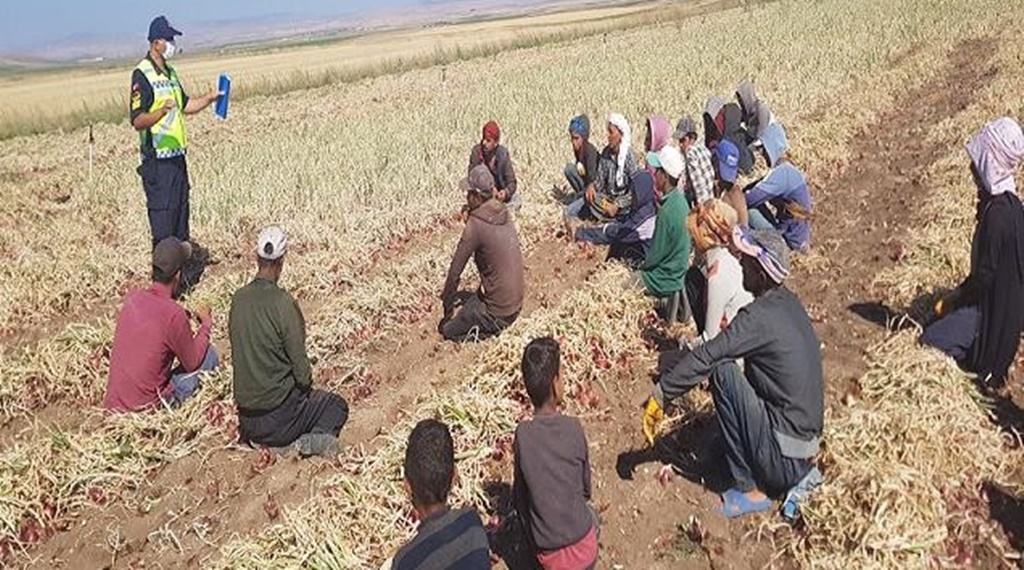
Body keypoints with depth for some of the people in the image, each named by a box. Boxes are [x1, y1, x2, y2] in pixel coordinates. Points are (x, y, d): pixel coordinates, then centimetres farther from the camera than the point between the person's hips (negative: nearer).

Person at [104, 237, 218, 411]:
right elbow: (193, 363, -6)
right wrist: (206, 323, 5)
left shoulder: (132, 298, -2)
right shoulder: (174, 314, -21)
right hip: (146, 407, -7)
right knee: (209, 354, 2)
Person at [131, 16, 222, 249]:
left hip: (177, 156, 9)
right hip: (157, 161, -9)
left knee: (181, 211, 14)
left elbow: (185, 105, 25)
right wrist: (163, 111, -34)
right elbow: (137, 121, -18)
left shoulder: (169, 71, 14)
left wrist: (210, 98, 11)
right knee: (162, 218, -5)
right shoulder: (142, 75, -13)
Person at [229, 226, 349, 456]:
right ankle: (316, 438, -10)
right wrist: (306, 387, 7)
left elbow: (239, 354, 9)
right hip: (279, 416, -6)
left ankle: (256, 436, 8)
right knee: (337, 405, 18)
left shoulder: (238, 299, -2)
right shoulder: (284, 303, -21)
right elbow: (299, 363, -16)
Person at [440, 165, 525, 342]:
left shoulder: (475, 224, -21)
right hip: (516, 303, 8)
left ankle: (489, 330, -4)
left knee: (447, 329, 7)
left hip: (498, 311, -8)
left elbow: (455, 270, -14)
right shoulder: (503, 213, 2)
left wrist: (448, 308, -3)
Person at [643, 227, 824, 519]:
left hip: (781, 459, -9)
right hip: (808, 444, 9)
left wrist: (660, 396, -14)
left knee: (722, 371, -16)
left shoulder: (761, 316, -19)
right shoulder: (787, 303, 7)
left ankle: (748, 489, -7)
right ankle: (802, 474, 14)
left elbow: (704, 358, -22)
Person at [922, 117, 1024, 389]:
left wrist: (952, 300, -9)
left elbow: (985, 274, -24)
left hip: (993, 310, -9)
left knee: (930, 342, -6)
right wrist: (958, 294, 13)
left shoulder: (997, 213, -28)